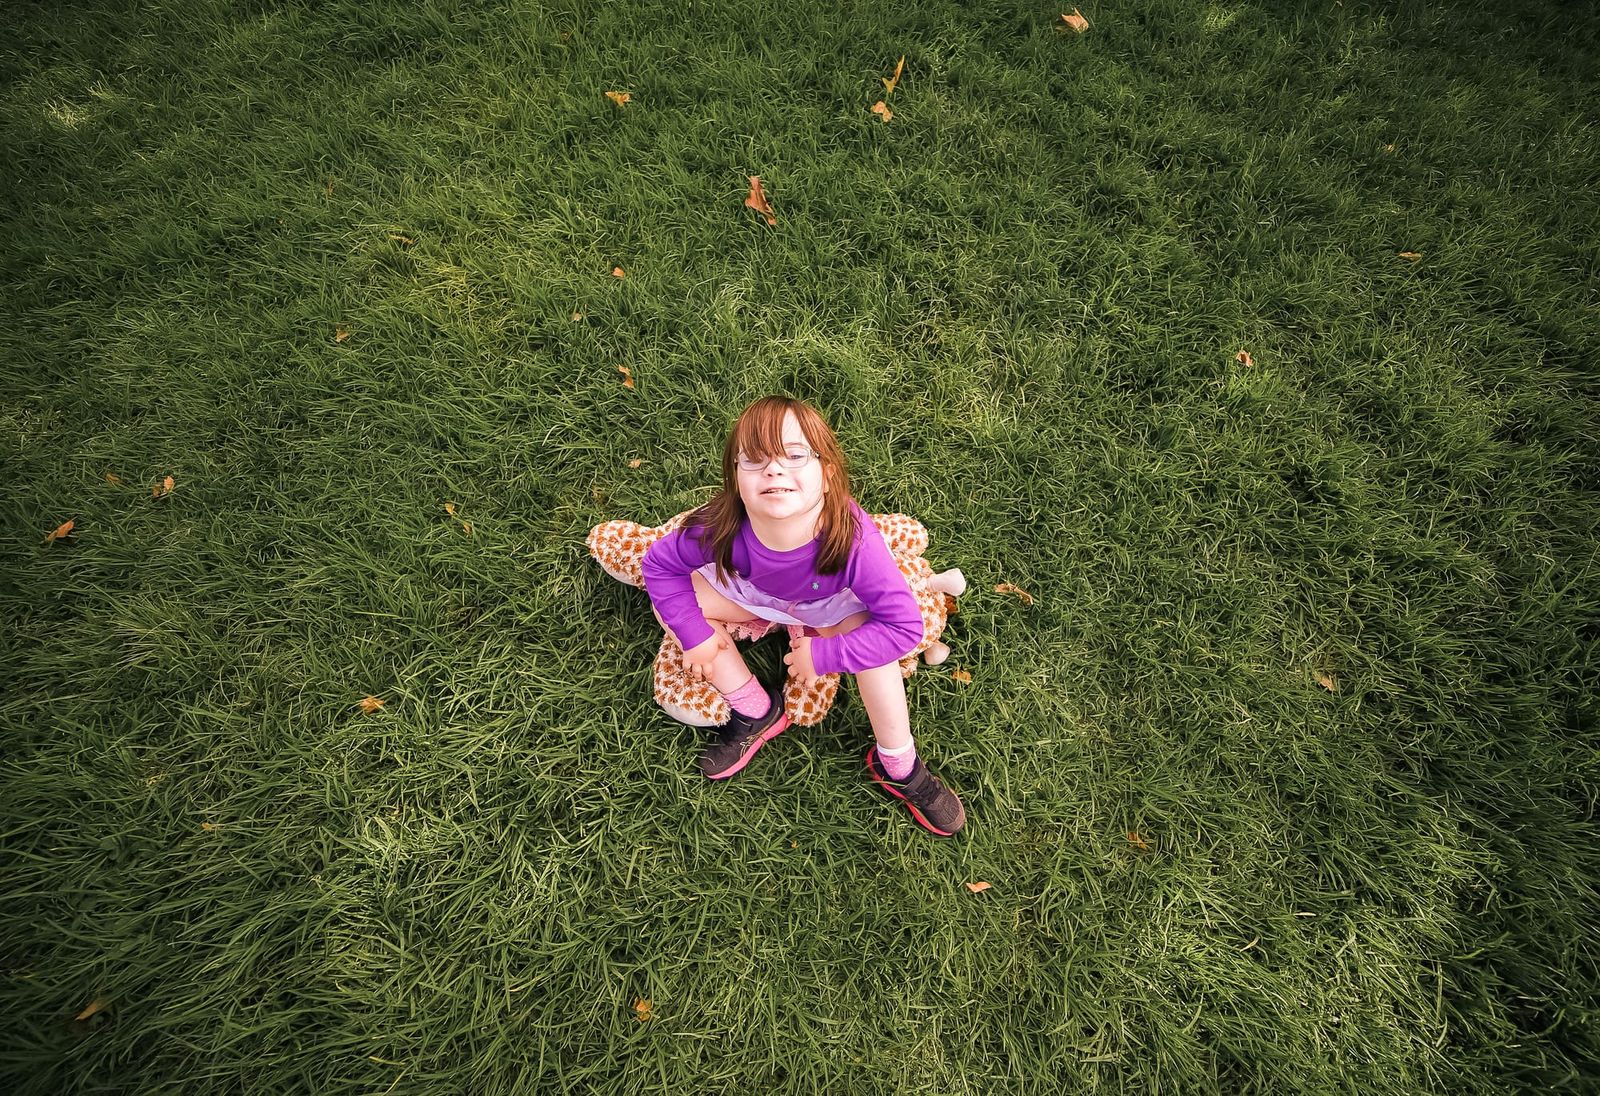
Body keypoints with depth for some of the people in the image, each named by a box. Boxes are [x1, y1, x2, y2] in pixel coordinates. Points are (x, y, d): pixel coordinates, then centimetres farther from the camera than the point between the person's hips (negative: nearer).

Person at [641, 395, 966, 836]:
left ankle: (897, 767, -3)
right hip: (756, 593, 3)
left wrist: (822, 655, -34)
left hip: (834, 605, -2)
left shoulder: (853, 539, -43)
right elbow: (658, 564, -17)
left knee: (871, 638, -32)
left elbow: (904, 625, -36)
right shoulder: (721, 528, -36)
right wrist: (696, 635, -20)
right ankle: (757, 712, 4)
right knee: (670, 601, -13)